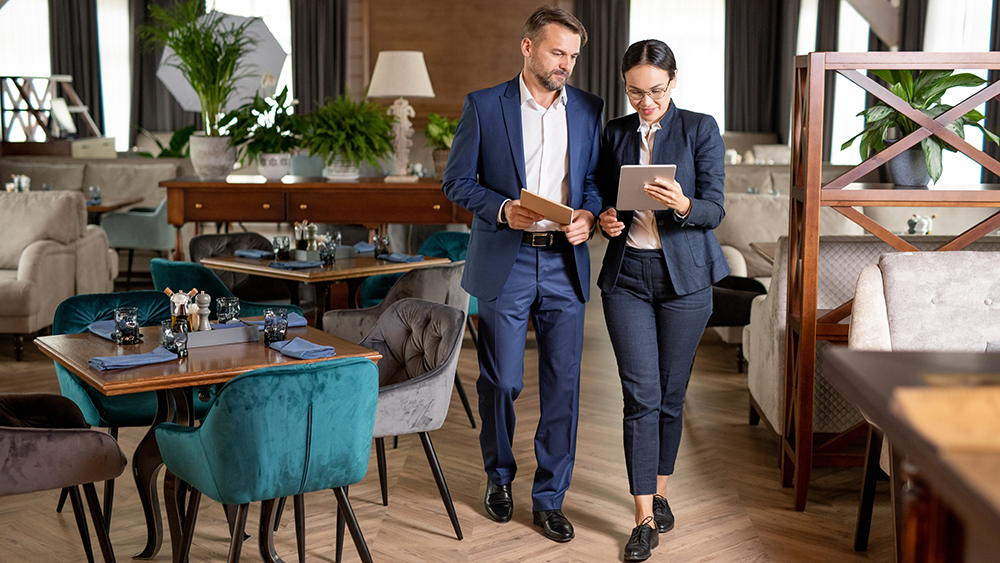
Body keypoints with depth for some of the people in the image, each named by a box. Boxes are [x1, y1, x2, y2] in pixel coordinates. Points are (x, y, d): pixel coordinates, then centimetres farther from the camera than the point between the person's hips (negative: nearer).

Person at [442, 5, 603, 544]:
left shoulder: (588, 109, 7)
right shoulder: (484, 105, -1)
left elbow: (597, 177, 13)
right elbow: (457, 181, 0)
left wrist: (588, 214, -8)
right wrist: (503, 210, -16)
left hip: (565, 263, 2)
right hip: (504, 263, -2)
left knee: (562, 384, 4)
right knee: (501, 381, 5)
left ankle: (549, 498, 17)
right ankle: (499, 476, 31)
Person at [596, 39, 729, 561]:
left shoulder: (700, 129, -2)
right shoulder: (614, 133, 8)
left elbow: (714, 208, -7)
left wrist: (683, 205, -28)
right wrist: (606, 219, -7)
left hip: (685, 277, -1)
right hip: (627, 275, 1)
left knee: (671, 394, 8)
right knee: (641, 395, -4)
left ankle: (659, 493, 27)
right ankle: (645, 518, 1)